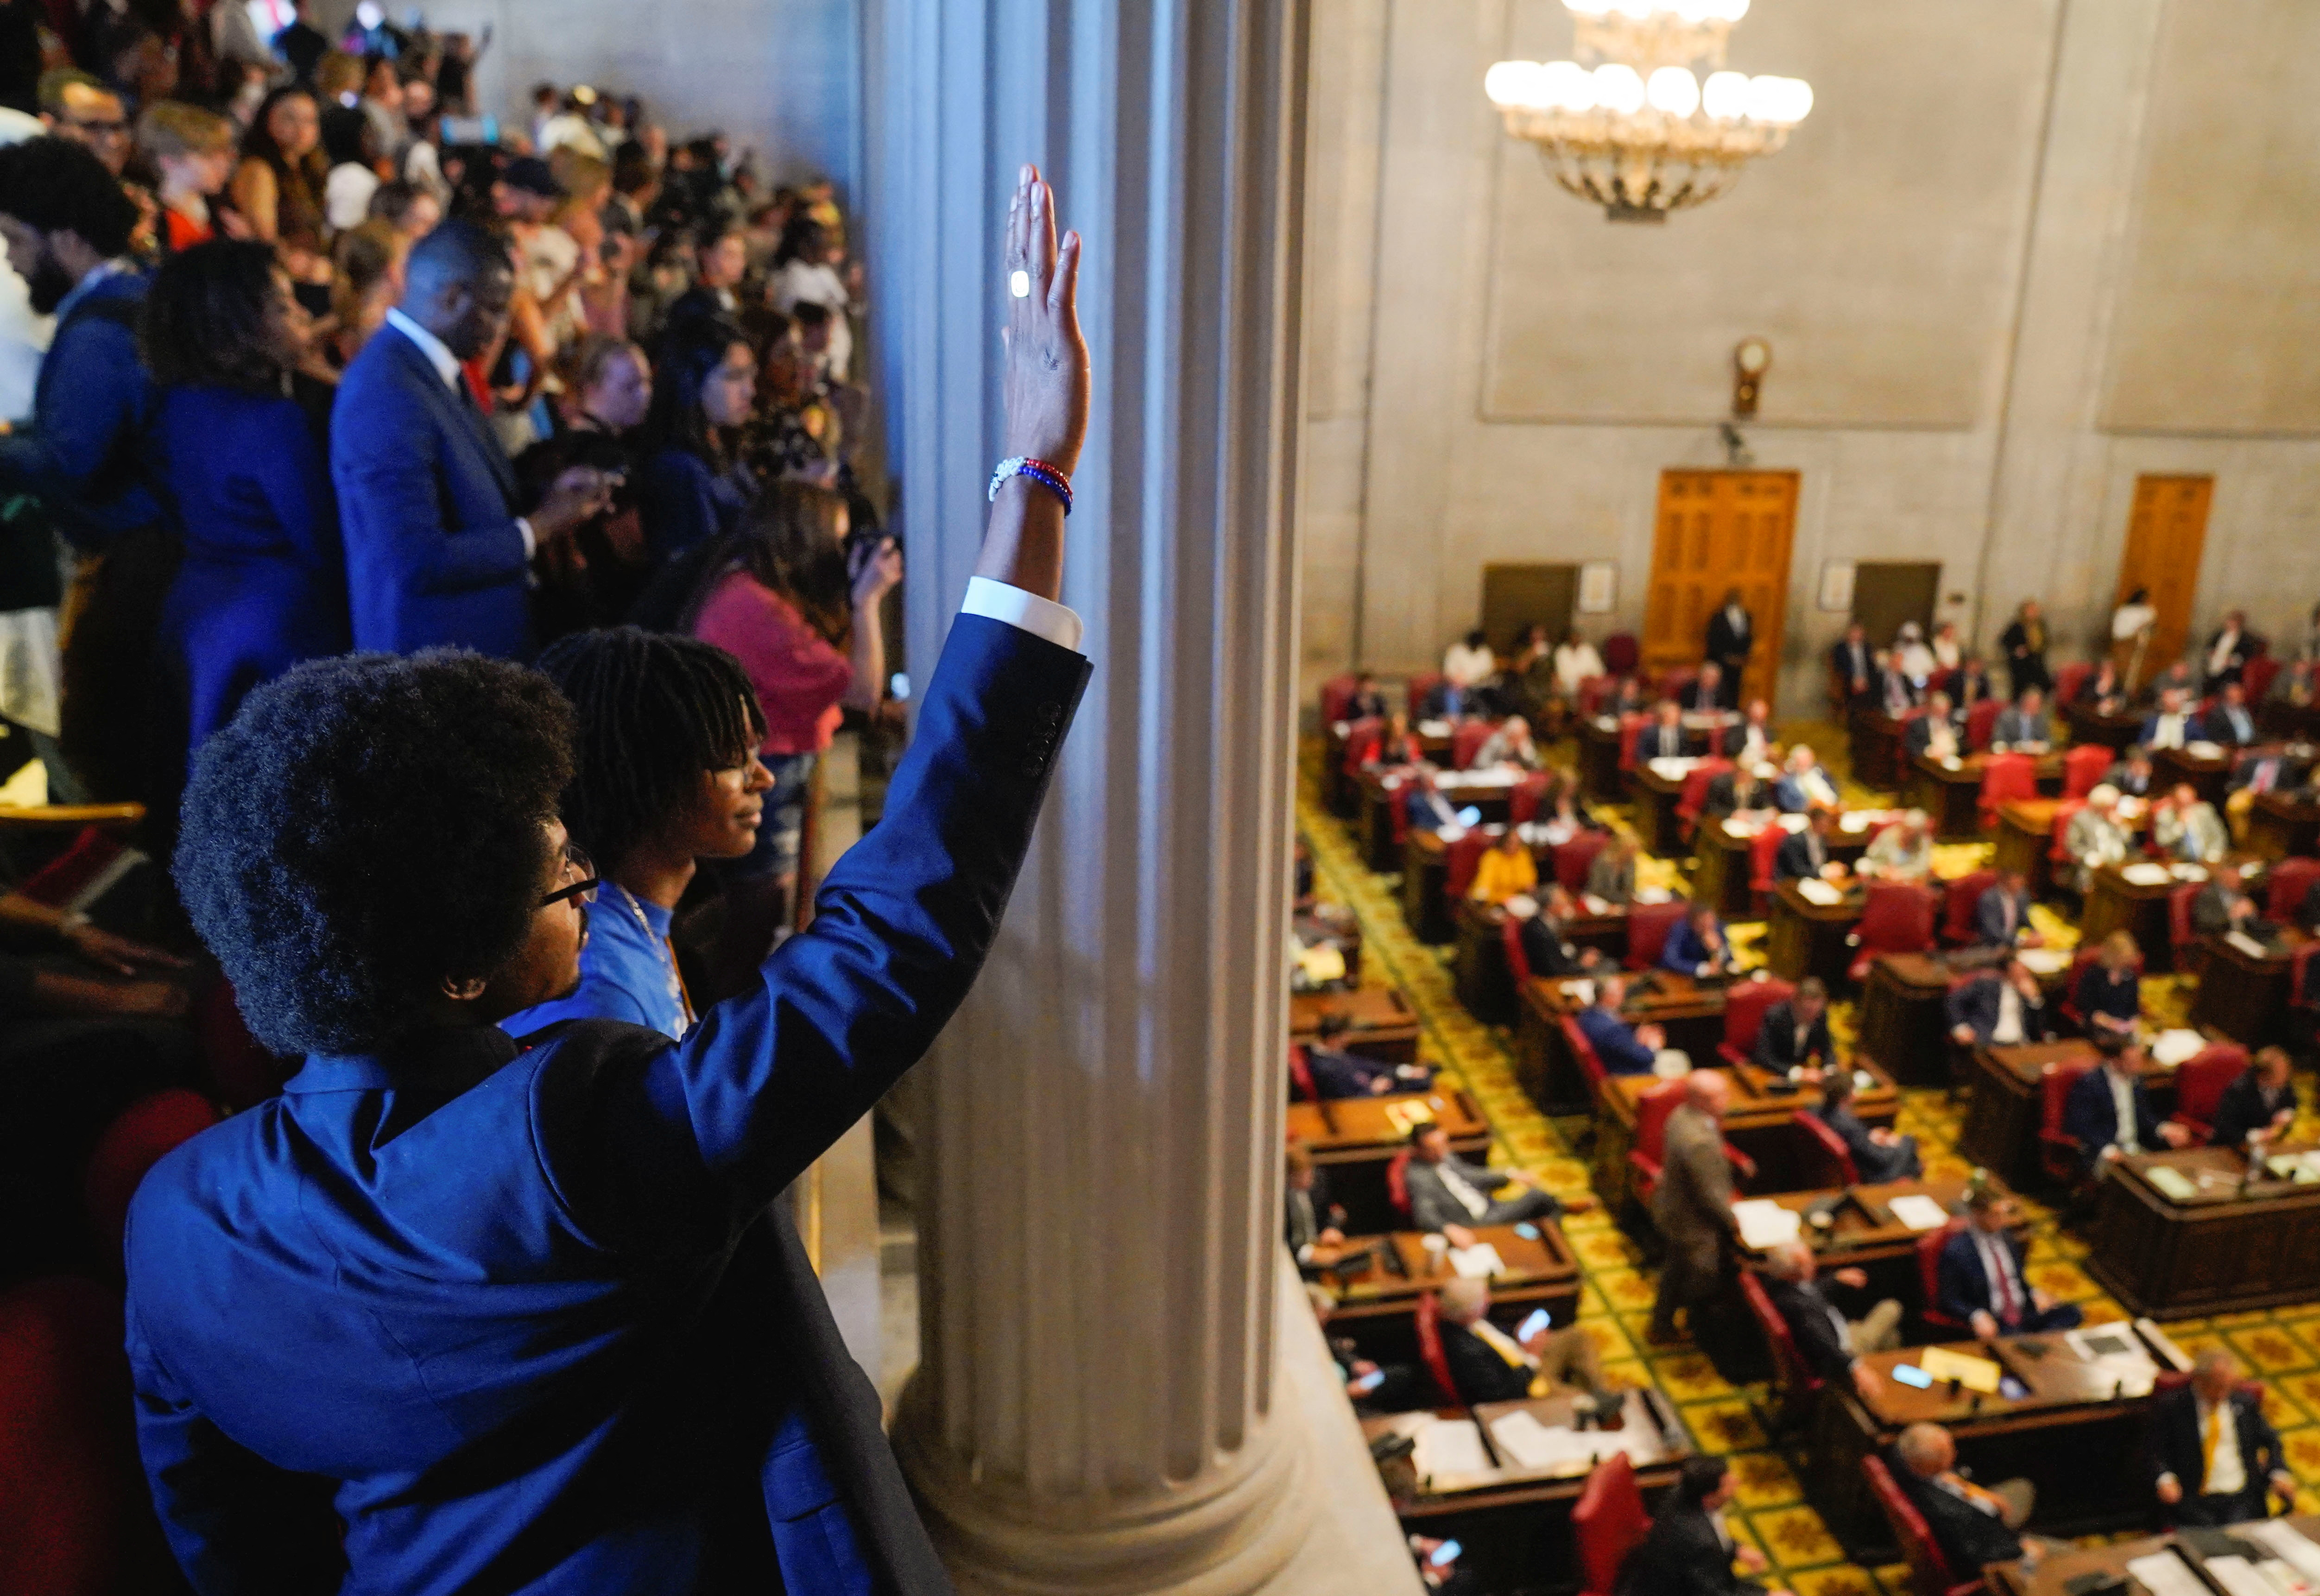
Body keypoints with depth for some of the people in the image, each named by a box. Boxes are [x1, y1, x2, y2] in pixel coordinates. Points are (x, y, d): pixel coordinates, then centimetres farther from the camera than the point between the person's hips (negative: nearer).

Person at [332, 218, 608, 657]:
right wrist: (538, 528, -16)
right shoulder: (387, 397, -22)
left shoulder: (436, 370, 6)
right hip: (431, 652, -9)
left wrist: (547, 497, 3)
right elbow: (419, 563, -25)